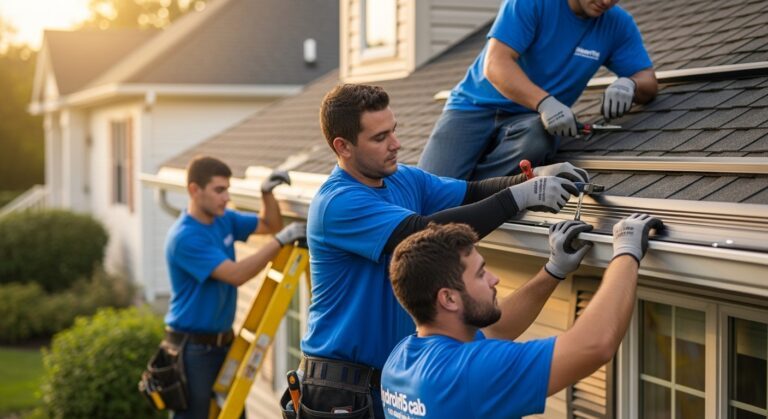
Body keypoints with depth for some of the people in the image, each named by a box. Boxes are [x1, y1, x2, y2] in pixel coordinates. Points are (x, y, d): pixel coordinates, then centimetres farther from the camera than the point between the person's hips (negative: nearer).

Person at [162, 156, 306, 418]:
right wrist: (279, 241, -29)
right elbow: (236, 274, -29)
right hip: (192, 347, -8)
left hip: (223, 340, 8)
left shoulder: (224, 219, 4)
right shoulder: (185, 237, -22)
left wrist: (267, 193, -5)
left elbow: (269, 224, 14)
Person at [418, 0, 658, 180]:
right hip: (476, 107, -3)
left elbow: (647, 80, 0)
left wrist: (628, 84, -25)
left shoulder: (617, 25, 0)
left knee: (538, 139, -36)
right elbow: (495, 64, -22)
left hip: (531, 119, 3)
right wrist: (544, 102, -37)